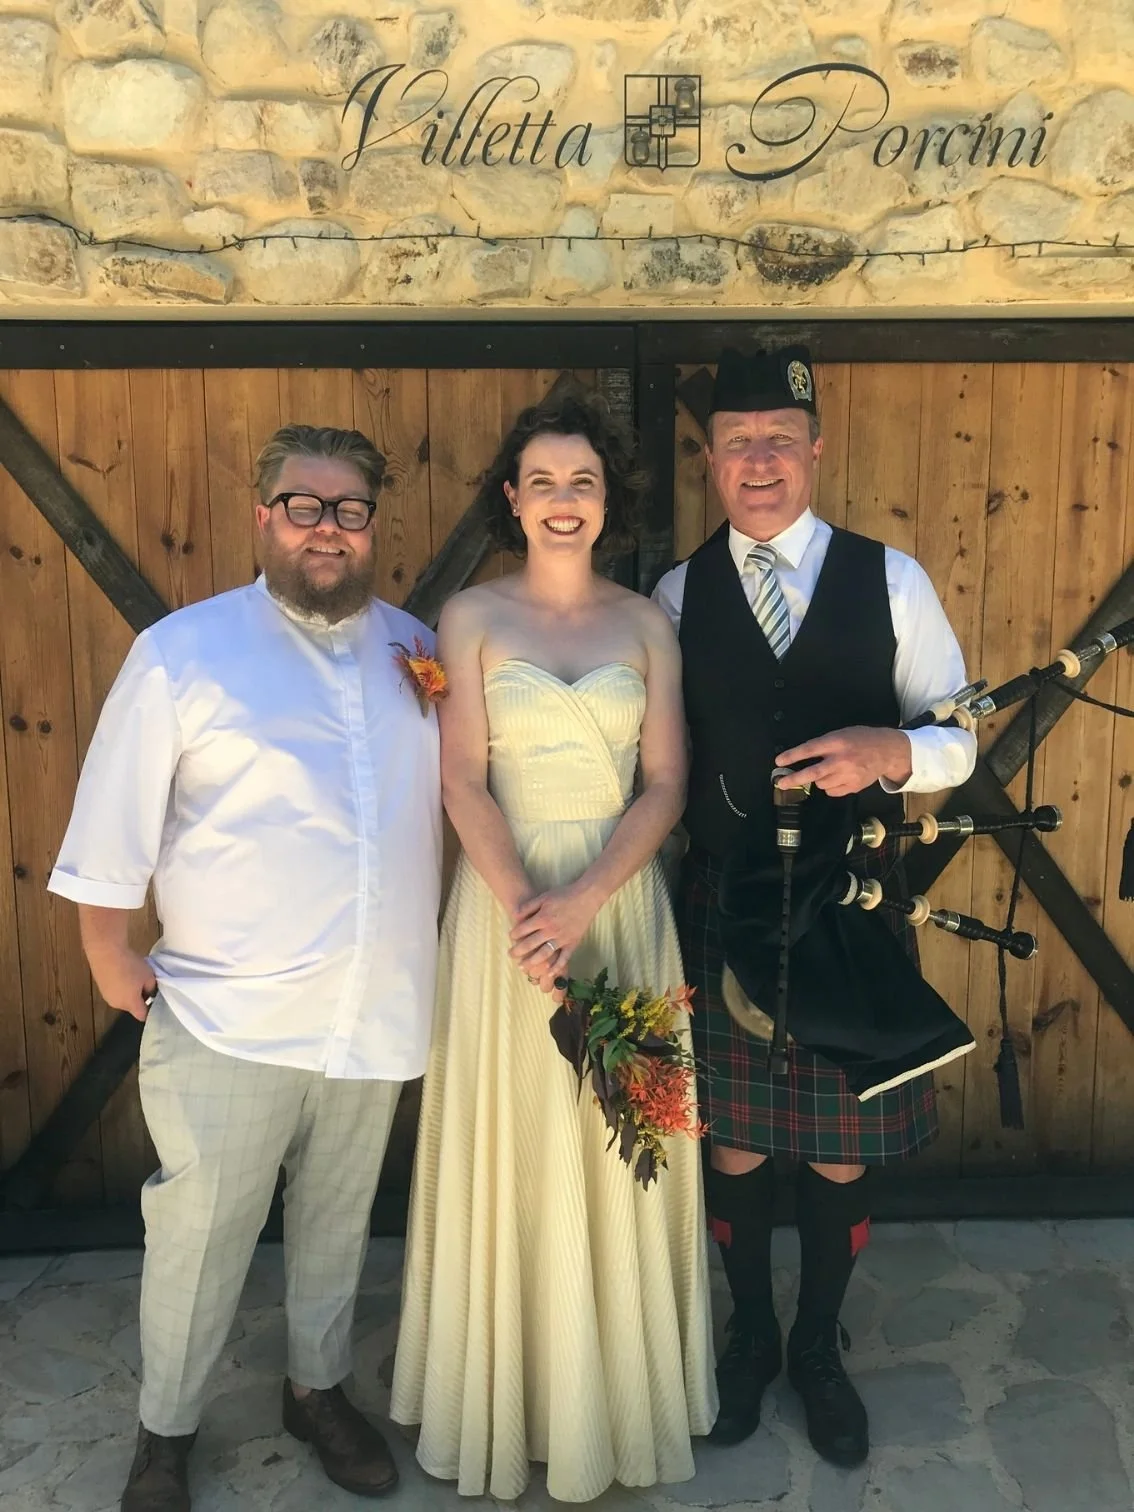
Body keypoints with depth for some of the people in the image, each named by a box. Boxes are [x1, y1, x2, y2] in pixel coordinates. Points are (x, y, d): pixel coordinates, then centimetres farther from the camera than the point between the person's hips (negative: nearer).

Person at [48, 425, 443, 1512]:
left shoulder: (415, 648, 2)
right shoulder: (182, 652, -9)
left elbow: (461, 790, 14)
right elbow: (110, 828, -5)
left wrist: (432, 927, 11)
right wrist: (110, 961, 0)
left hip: (377, 1013, 4)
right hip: (229, 1021, -3)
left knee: (338, 1222, 21)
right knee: (197, 1237, 10)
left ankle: (319, 1389, 44)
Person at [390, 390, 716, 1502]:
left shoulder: (645, 624, 5)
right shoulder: (471, 616, 1)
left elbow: (665, 783, -1)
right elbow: (463, 779, -5)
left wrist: (583, 901, -14)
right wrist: (524, 908, -17)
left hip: (621, 899, 1)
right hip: (505, 897, -1)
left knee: (617, 1147, 10)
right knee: (513, 1147, 8)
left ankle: (616, 1394, 31)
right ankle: (510, 1394, 28)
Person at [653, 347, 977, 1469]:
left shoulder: (890, 579, 0)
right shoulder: (677, 595, 2)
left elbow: (959, 739, 0)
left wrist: (889, 751, -21)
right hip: (724, 907, 1)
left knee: (843, 1144, 13)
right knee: (733, 1135, 14)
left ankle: (819, 1348, 39)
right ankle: (750, 1337, 40)